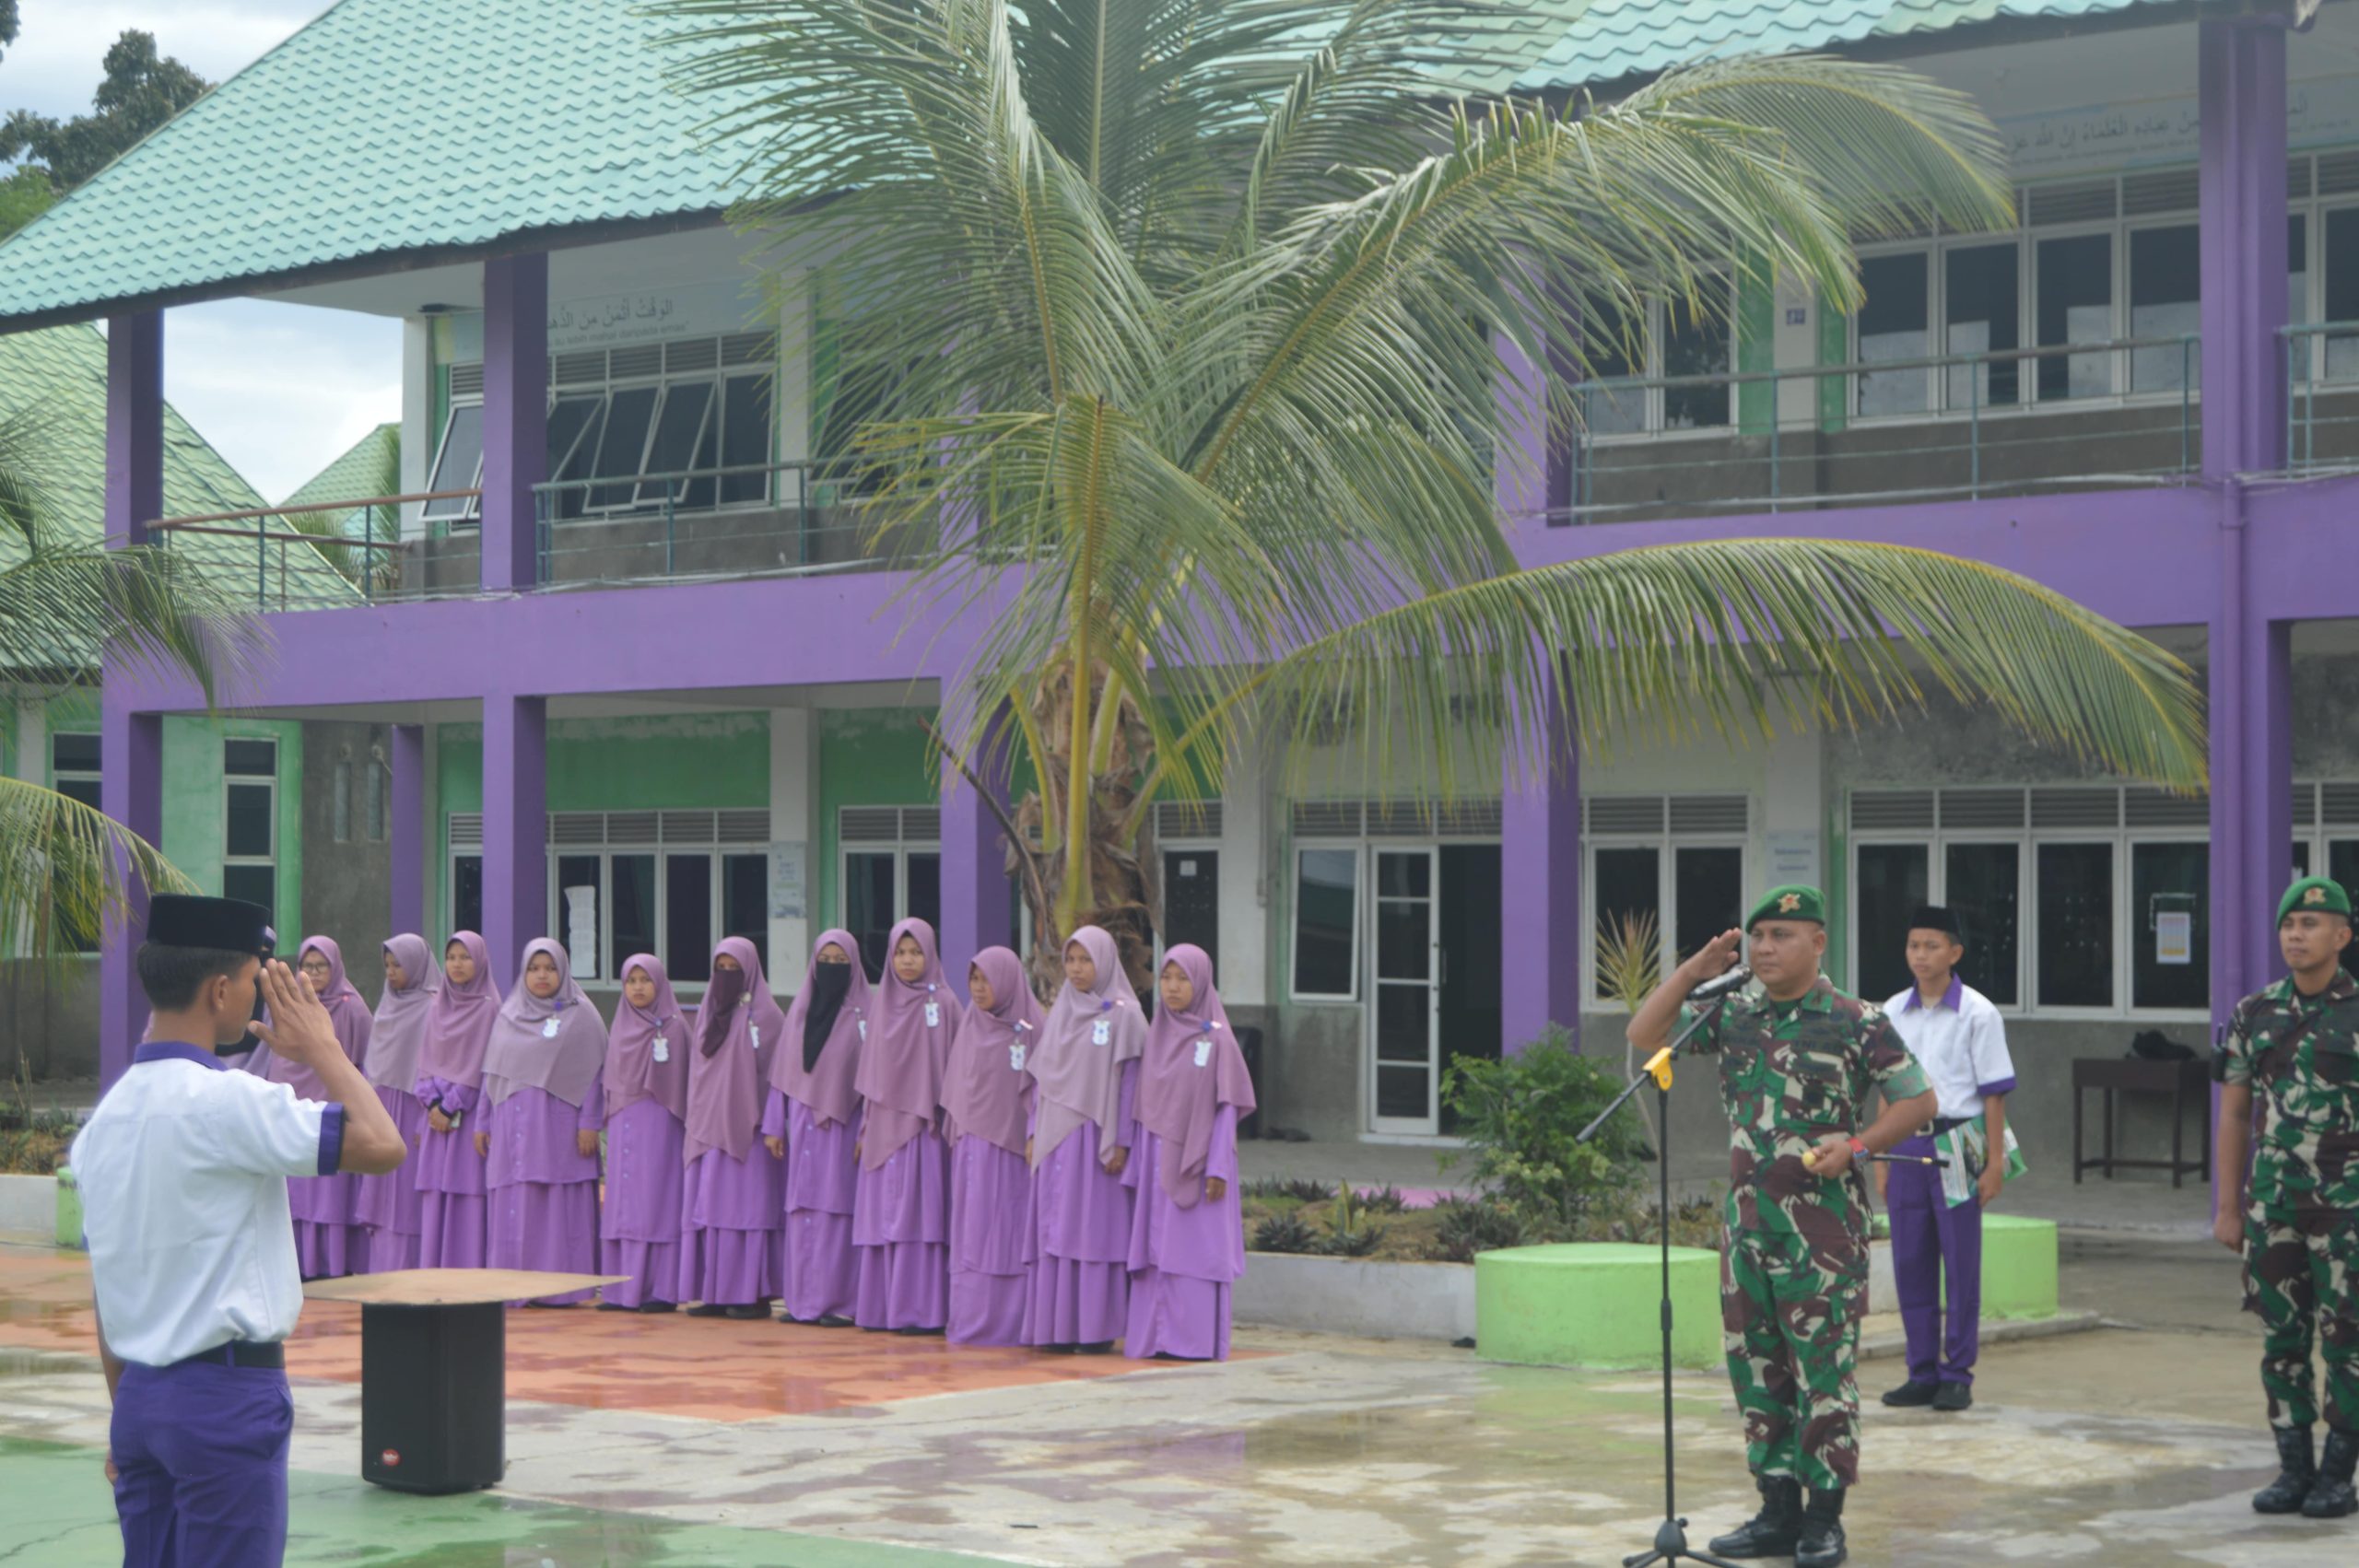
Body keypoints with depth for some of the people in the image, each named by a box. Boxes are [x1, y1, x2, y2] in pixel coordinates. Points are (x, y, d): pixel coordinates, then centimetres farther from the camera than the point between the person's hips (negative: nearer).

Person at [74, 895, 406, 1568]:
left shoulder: (109, 1114, 10)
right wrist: (321, 1049, -7)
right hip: (226, 1393, -8)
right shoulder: (223, 1101, -16)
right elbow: (380, 1145, -23)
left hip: (139, 1394, 8)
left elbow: (105, 1284, 16)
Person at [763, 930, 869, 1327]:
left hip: (841, 1126, -5)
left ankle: (841, 1301, -4)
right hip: (802, 1126, 5)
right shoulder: (799, 1011, 12)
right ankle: (804, 1299, 8)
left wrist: (867, 1133, -12)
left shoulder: (861, 1015, -2)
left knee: (837, 1211, -6)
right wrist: (774, 1126, 8)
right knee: (801, 1211, 4)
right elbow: (782, 1072, 13)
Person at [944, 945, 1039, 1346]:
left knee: (1007, 1234, -6)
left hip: (1009, 1146, -6)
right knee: (971, 1234, 4)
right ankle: (971, 1322, 6)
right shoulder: (971, 1027, 12)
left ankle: (1007, 1324, -5)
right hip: (971, 1146, 6)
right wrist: (954, 1135, 13)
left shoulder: (1029, 1028, -4)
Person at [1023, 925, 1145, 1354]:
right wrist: (1034, 1133, 10)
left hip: (1096, 1138, -5)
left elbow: (1130, 1081, -7)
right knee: (1055, 1232, 4)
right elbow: (1041, 1076, 15)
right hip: (1055, 1138, 5)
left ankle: (1097, 1328, -1)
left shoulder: (1123, 1014, -4)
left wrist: (1120, 1142, -12)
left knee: (1095, 1230, -4)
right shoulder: (1059, 1012, 13)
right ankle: (1057, 1325, 7)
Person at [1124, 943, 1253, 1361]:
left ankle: (1198, 1340, -2)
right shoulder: (1157, 1036, 10)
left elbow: (1226, 1106, -7)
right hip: (1159, 1159, 5)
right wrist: (1137, 1169, 9)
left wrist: (1217, 1169, -14)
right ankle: (1157, 1338, 7)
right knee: (1157, 1249, 4)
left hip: (1197, 1160, -5)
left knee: (1196, 1249, -5)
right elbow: (1147, 1106, 12)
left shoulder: (1217, 1038, -5)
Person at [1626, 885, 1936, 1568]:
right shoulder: (1733, 1014, 8)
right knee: (1757, 1370, 9)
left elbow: (1918, 1100, -2)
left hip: (1824, 1226, -5)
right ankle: (1778, 1511, 18)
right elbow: (1643, 1037, 8)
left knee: (1822, 1371, -3)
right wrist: (1694, 971, -2)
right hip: (1747, 1218, 5)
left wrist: (1855, 1146, -16)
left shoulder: (1856, 1022, -5)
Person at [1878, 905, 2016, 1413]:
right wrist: (1881, 1158, 12)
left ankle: (1957, 1376, 6)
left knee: (1961, 1265, -1)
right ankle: (1922, 1373, 15)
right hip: (1906, 1143, 4)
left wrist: (1995, 1162, -8)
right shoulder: (1893, 1013, 9)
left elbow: (1994, 1092, -4)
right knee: (1910, 1263, 6)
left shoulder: (1977, 1014, -4)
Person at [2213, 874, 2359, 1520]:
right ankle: (2295, 1472, 14)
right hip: (2274, 1205, 4)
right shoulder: (2254, 1015, 5)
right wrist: (2227, 1210, 4)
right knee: (2282, 1339, 5)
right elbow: (2233, 1116, 8)